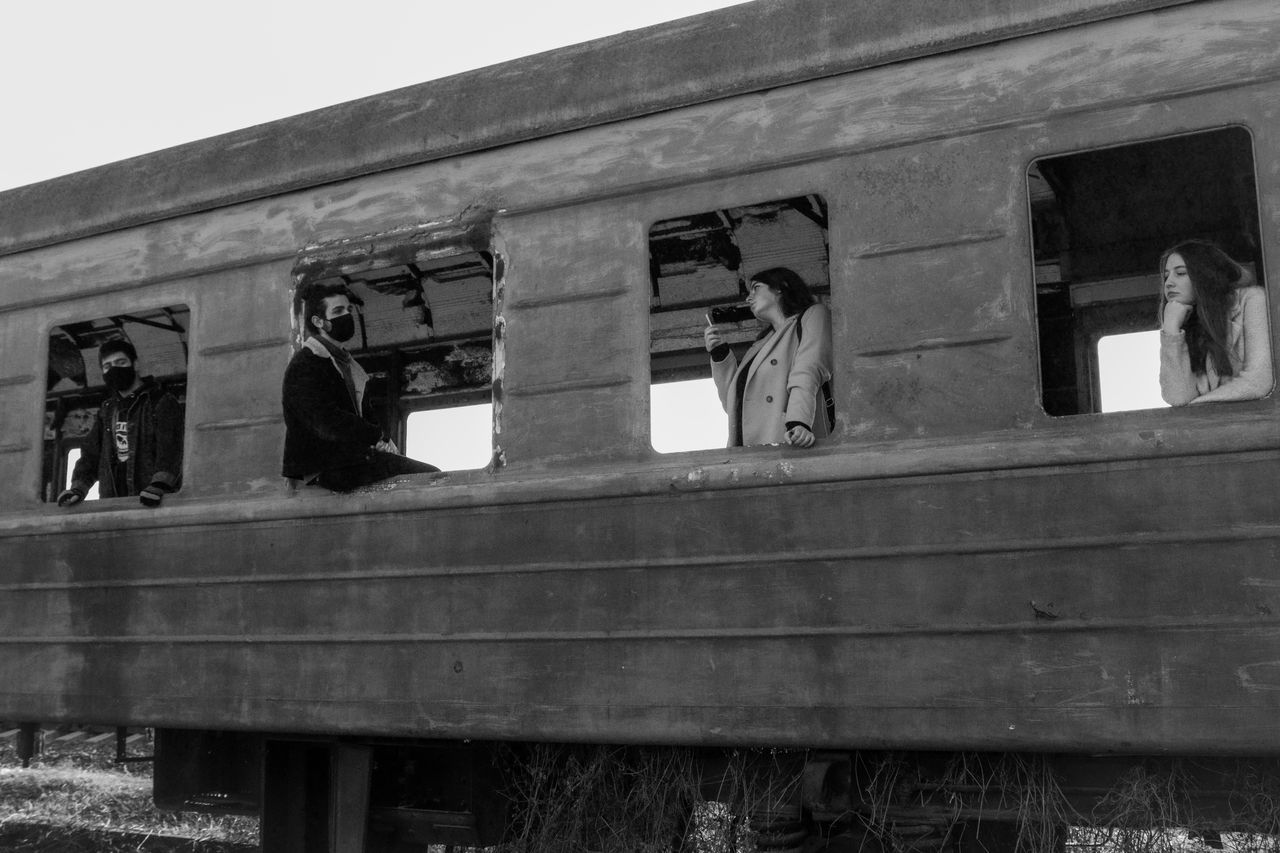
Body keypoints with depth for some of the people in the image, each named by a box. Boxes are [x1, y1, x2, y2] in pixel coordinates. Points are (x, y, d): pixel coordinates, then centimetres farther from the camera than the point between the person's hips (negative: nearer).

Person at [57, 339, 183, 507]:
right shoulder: (106, 410, 24)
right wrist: (78, 487, 1)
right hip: (112, 503, 5)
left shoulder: (162, 402, 3)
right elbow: (91, 454, 19)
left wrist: (159, 485, -29)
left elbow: (170, 449, -12)